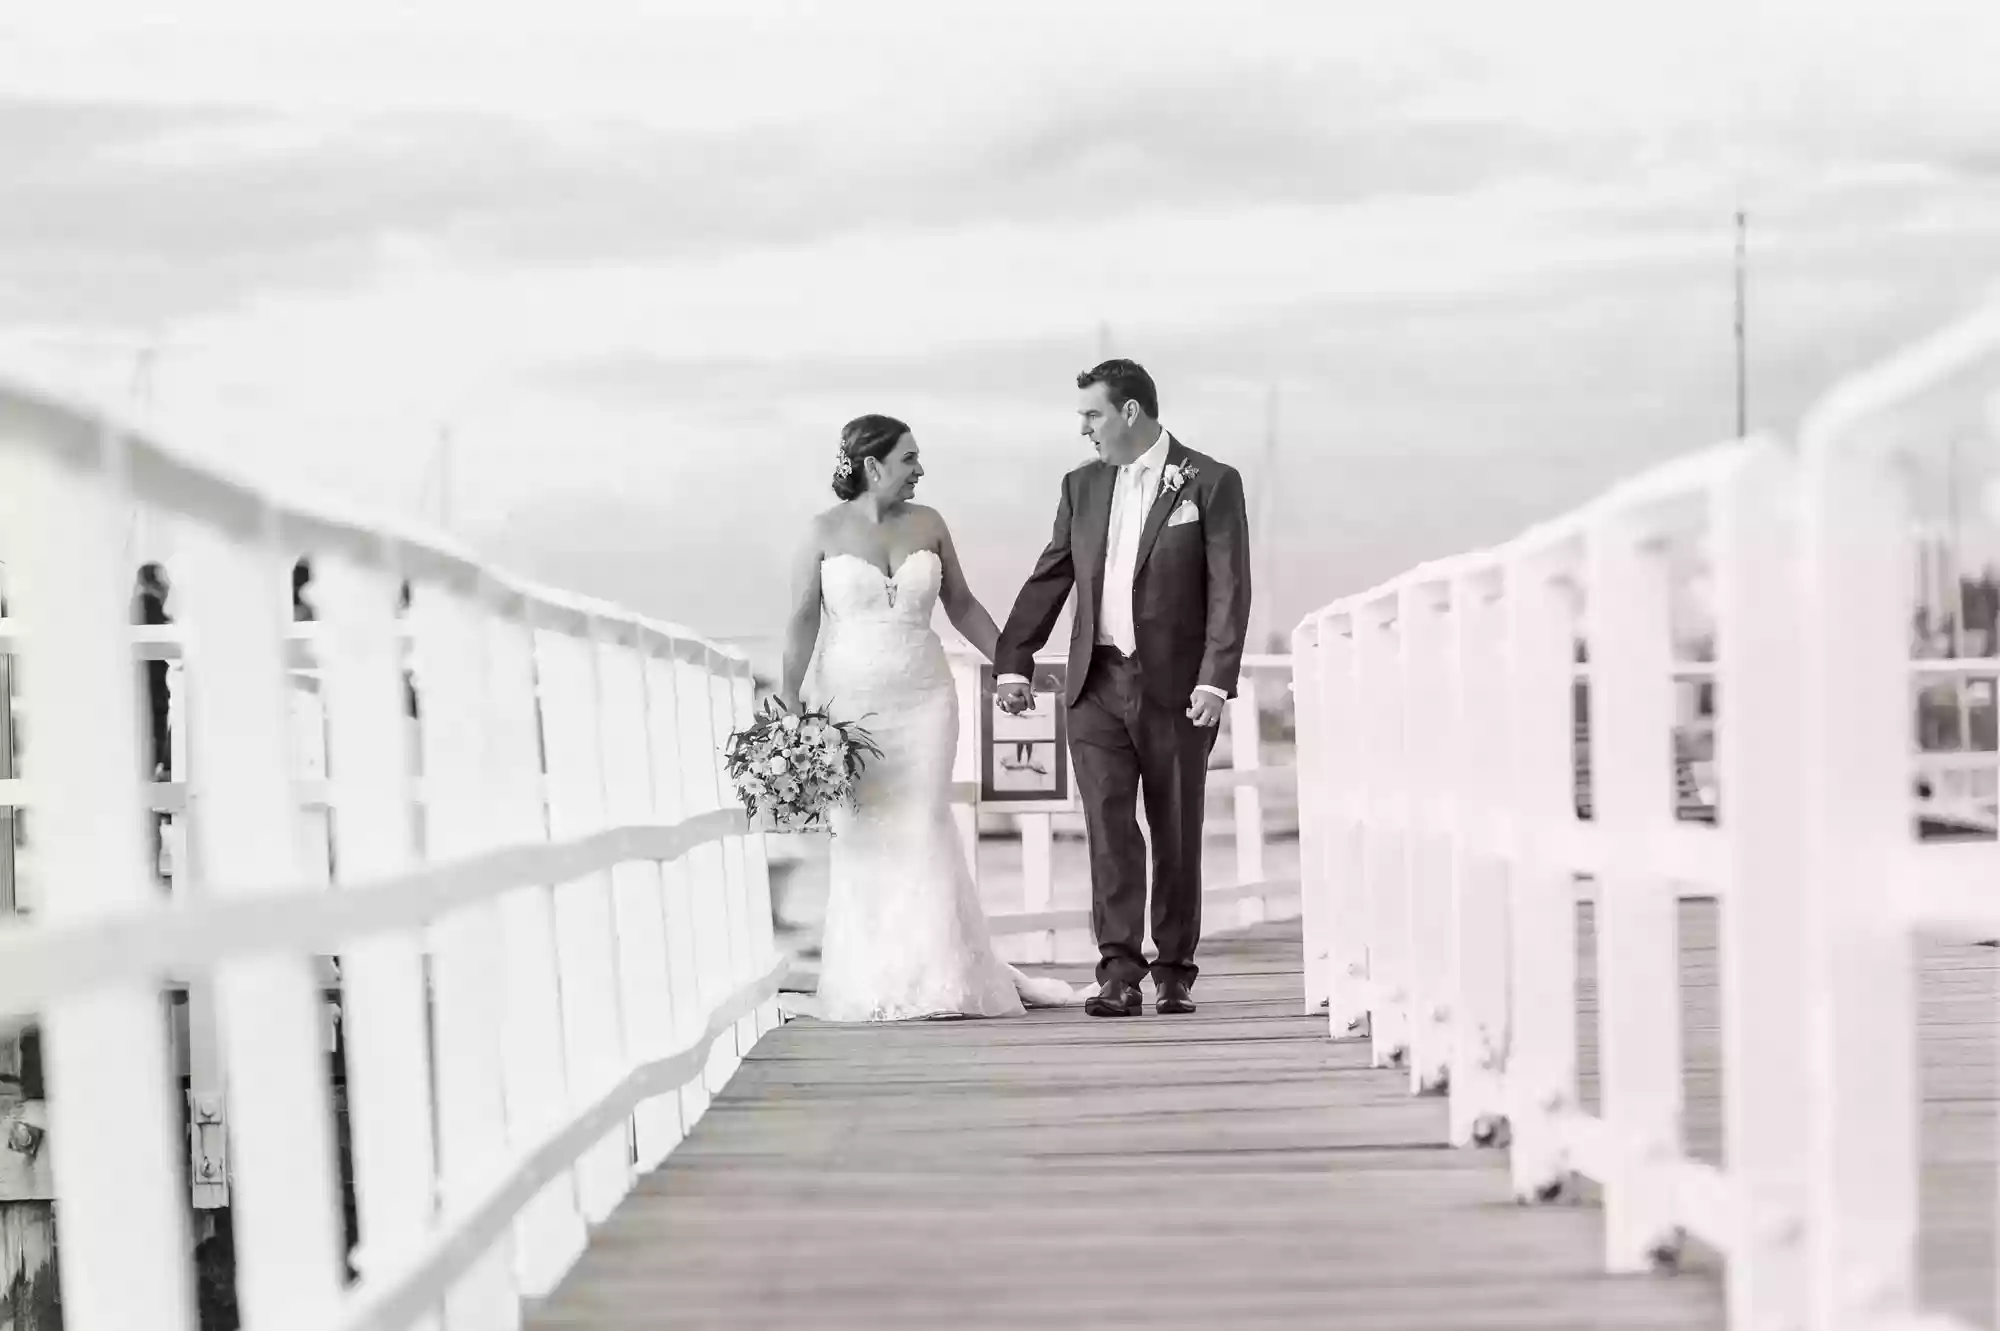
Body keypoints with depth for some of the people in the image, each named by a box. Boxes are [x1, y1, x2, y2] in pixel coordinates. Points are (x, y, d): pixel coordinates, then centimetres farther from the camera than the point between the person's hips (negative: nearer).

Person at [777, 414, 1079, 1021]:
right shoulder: (826, 531, -2)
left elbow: (961, 605, 13)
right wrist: (789, 701, -9)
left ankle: (934, 977, 1)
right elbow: (803, 619, -3)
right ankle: (871, 985, 5)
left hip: (924, 699, 2)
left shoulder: (927, 524, 5)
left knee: (922, 829, -4)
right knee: (863, 836, -1)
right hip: (851, 701, -2)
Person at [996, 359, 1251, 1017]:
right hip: (1098, 685, 3)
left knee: (1176, 837, 5)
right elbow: (1048, 580, 14)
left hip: (1176, 689, -3)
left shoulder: (1212, 483, -3)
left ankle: (1174, 974, 16)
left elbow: (1229, 590, -8)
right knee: (1108, 827, -8)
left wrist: (1215, 681, -16)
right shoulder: (1083, 486, 11)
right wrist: (1013, 663, 7)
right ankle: (1119, 975, -10)